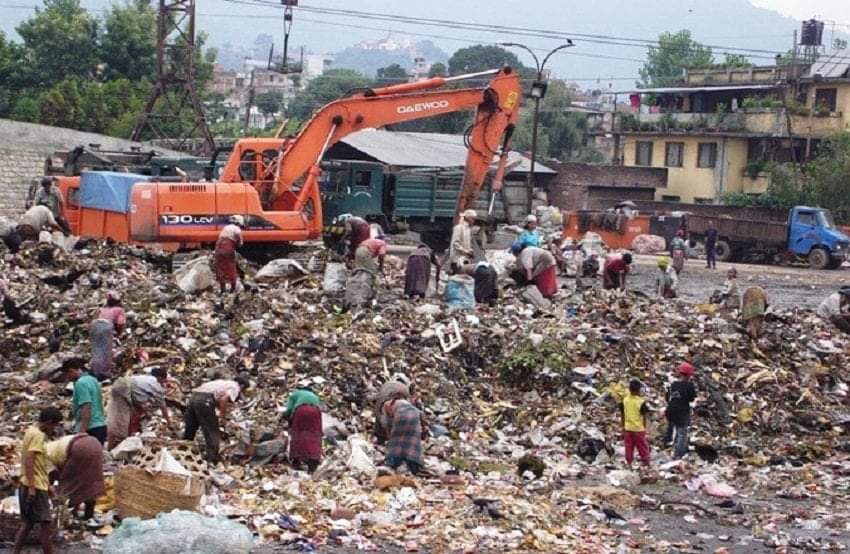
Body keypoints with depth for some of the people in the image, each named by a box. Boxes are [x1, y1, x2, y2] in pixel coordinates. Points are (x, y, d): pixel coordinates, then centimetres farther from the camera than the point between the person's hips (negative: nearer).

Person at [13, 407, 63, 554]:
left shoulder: (32, 432, 17)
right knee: (46, 524, -5)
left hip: (32, 486, 10)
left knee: (27, 524, 13)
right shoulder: (37, 435, -14)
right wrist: (32, 487, -26)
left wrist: (47, 485, 25)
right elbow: (29, 461, -23)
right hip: (35, 487, -10)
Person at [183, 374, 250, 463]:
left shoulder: (224, 382, 31)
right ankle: (212, 460, -2)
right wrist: (222, 417, -3)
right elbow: (224, 399, -11)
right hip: (205, 401, -8)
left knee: (189, 431, 19)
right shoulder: (235, 387, 6)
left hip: (193, 396, 8)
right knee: (213, 433, 0)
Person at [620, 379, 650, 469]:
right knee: (643, 447, 8)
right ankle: (646, 464, 14)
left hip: (628, 428, 4)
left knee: (629, 448, 13)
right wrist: (645, 427, 2)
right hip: (639, 429, -4)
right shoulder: (641, 402, -16)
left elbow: (623, 415, 5)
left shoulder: (625, 400, -3)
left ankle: (629, 463, 20)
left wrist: (623, 427, 15)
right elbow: (645, 417, -11)